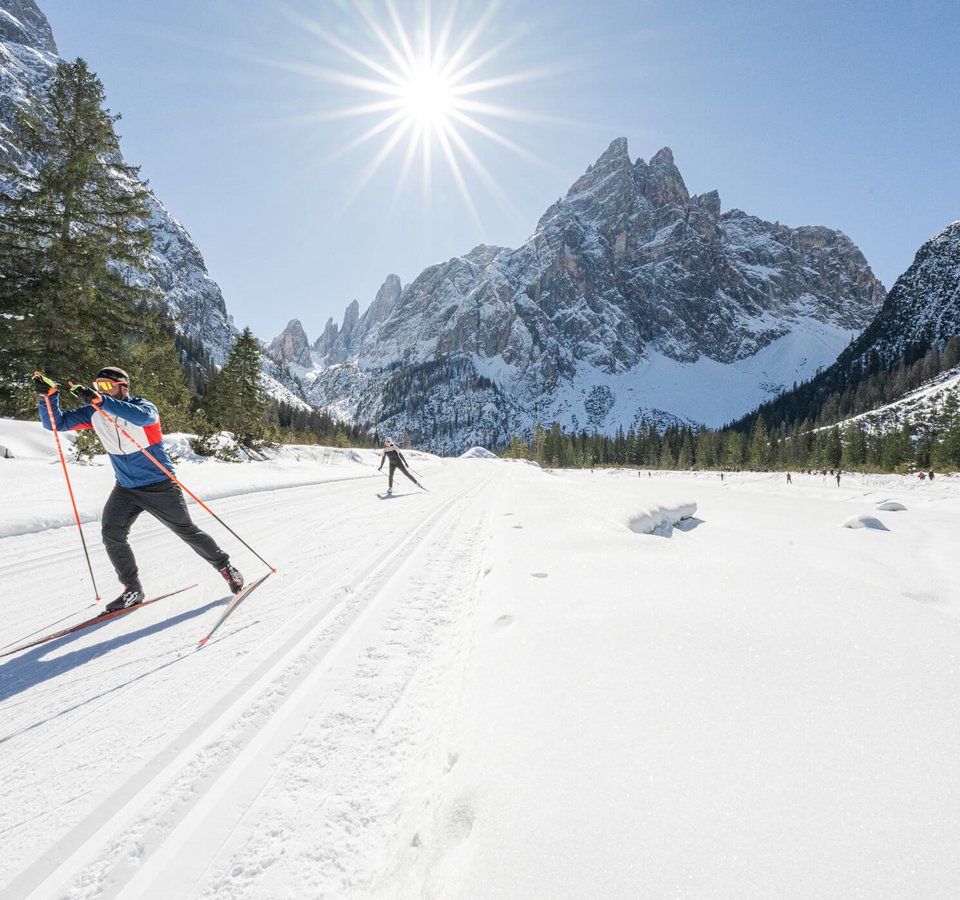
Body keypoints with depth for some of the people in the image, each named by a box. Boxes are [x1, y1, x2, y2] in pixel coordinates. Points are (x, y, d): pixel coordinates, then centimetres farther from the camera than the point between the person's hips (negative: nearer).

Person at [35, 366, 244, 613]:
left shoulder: (142, 406, -17)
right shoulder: (93, 413, 0)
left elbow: (143, 417, -42)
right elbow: (55, 423, -2)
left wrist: (100, 400, -49)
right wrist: (49, 395, -19)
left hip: (160, 486, -5)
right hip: (125, 488, 5)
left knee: (187, 531, 1)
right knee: (111, 533, -11)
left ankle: (225, 567, 19)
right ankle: (132, 590, 4)